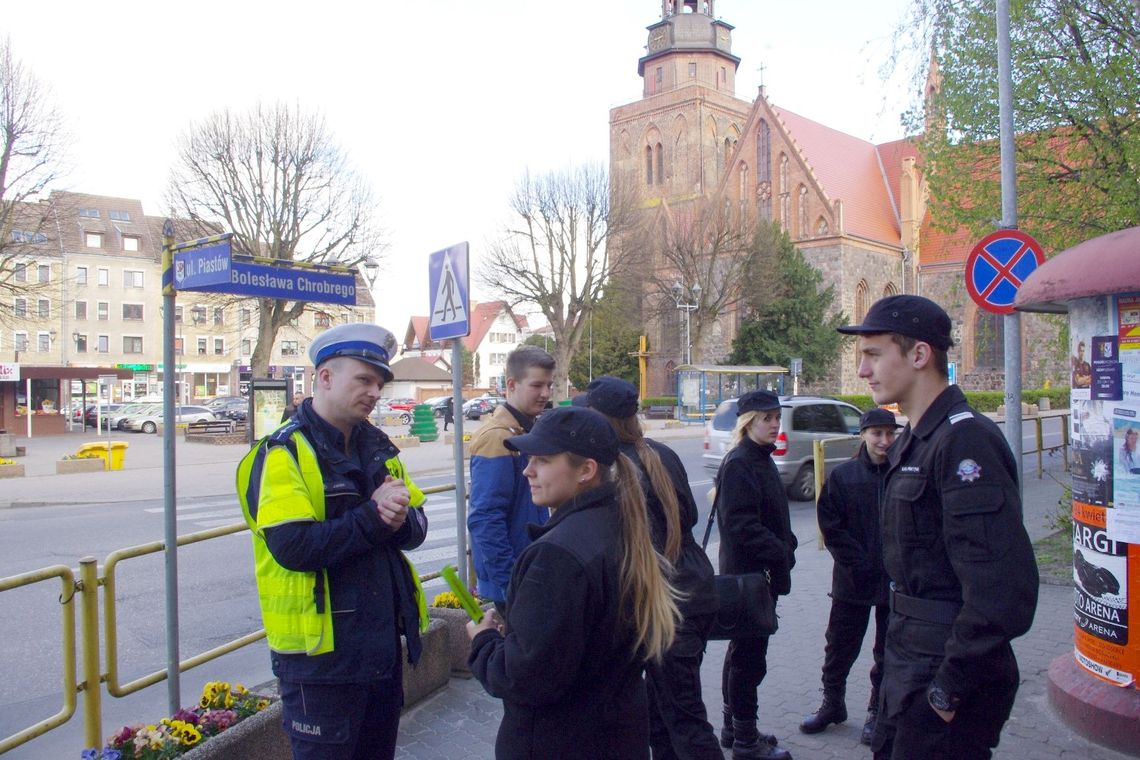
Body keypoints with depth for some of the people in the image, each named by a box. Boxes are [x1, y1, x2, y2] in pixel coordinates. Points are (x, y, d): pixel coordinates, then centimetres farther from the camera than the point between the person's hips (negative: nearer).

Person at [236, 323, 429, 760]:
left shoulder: (378, 446, 9)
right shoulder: (283, 454, -15)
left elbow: (416, 528, 5)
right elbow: (293, 546, -27)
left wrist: (397, 519, -17)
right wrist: (373, 518, -21)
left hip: (383, 645, 7)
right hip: (320, 653, -7)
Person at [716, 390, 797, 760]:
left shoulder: (762, 460, 13)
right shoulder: (738, 464, -16)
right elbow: (740, 524, -23)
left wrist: (787, 546, 4)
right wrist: (781, 553, -20)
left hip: (762, 573, 10)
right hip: (749, 573, -10)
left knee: (743, 650, 18)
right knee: (749, 655, -1)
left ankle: (733, 728, 31)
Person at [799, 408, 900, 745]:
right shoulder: (842, 476, -3)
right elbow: (830, 525, -5)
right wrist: (858, 563, -11)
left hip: (896, 581, 0)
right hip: (853, 579, 0)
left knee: (888, 651, 13)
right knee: (839, 645, 11)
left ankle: (878, 711, 29)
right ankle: (832, 704, 30)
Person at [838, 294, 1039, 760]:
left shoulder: (966, 440, -21)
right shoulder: (914, 441, 11)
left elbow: (1002, 589, -28)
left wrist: (950, 687, -21)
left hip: (950, 667, -9)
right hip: (910, 660, 9)